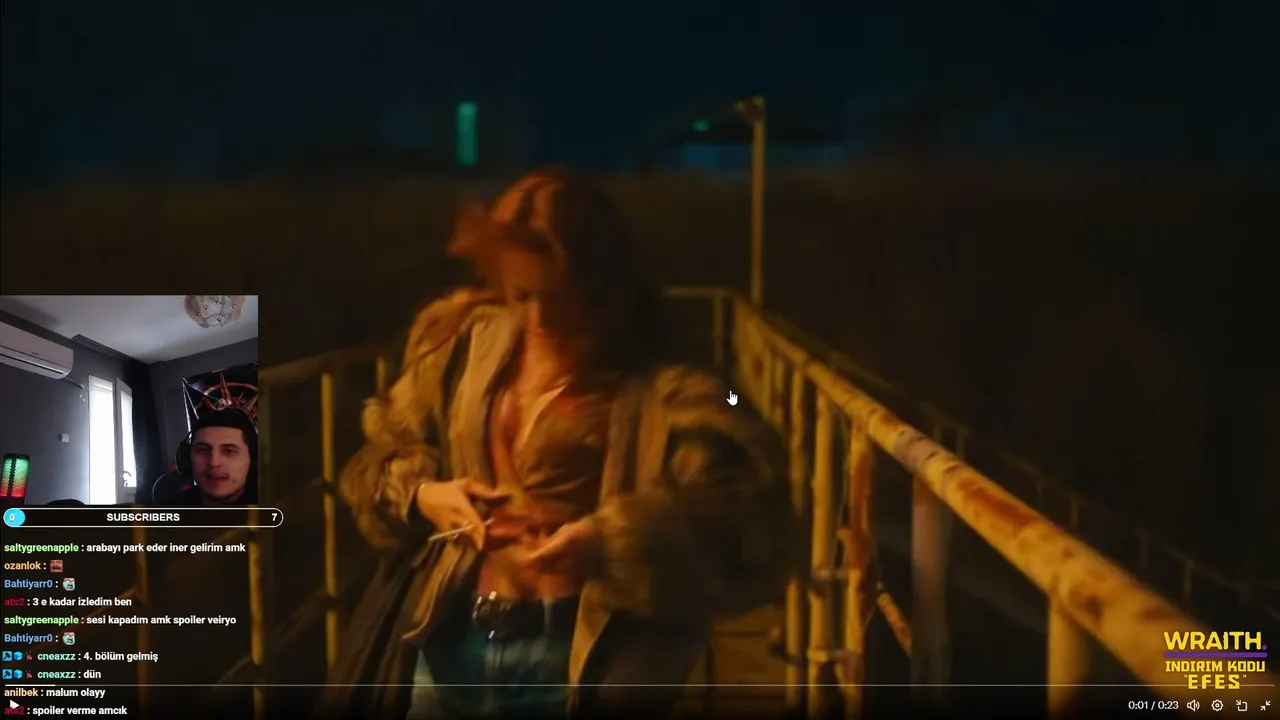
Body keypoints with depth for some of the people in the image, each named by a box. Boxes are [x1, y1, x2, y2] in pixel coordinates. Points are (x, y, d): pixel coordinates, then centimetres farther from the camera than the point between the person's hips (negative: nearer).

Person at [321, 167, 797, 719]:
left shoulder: (655, 388, -12)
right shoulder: (468, 343, 4)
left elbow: (751, 522, -20)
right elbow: (380, 451, 17)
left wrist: (614, 541, -30)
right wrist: (418, 495, -5)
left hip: (577, 658, -4)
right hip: (447, 639, 5)